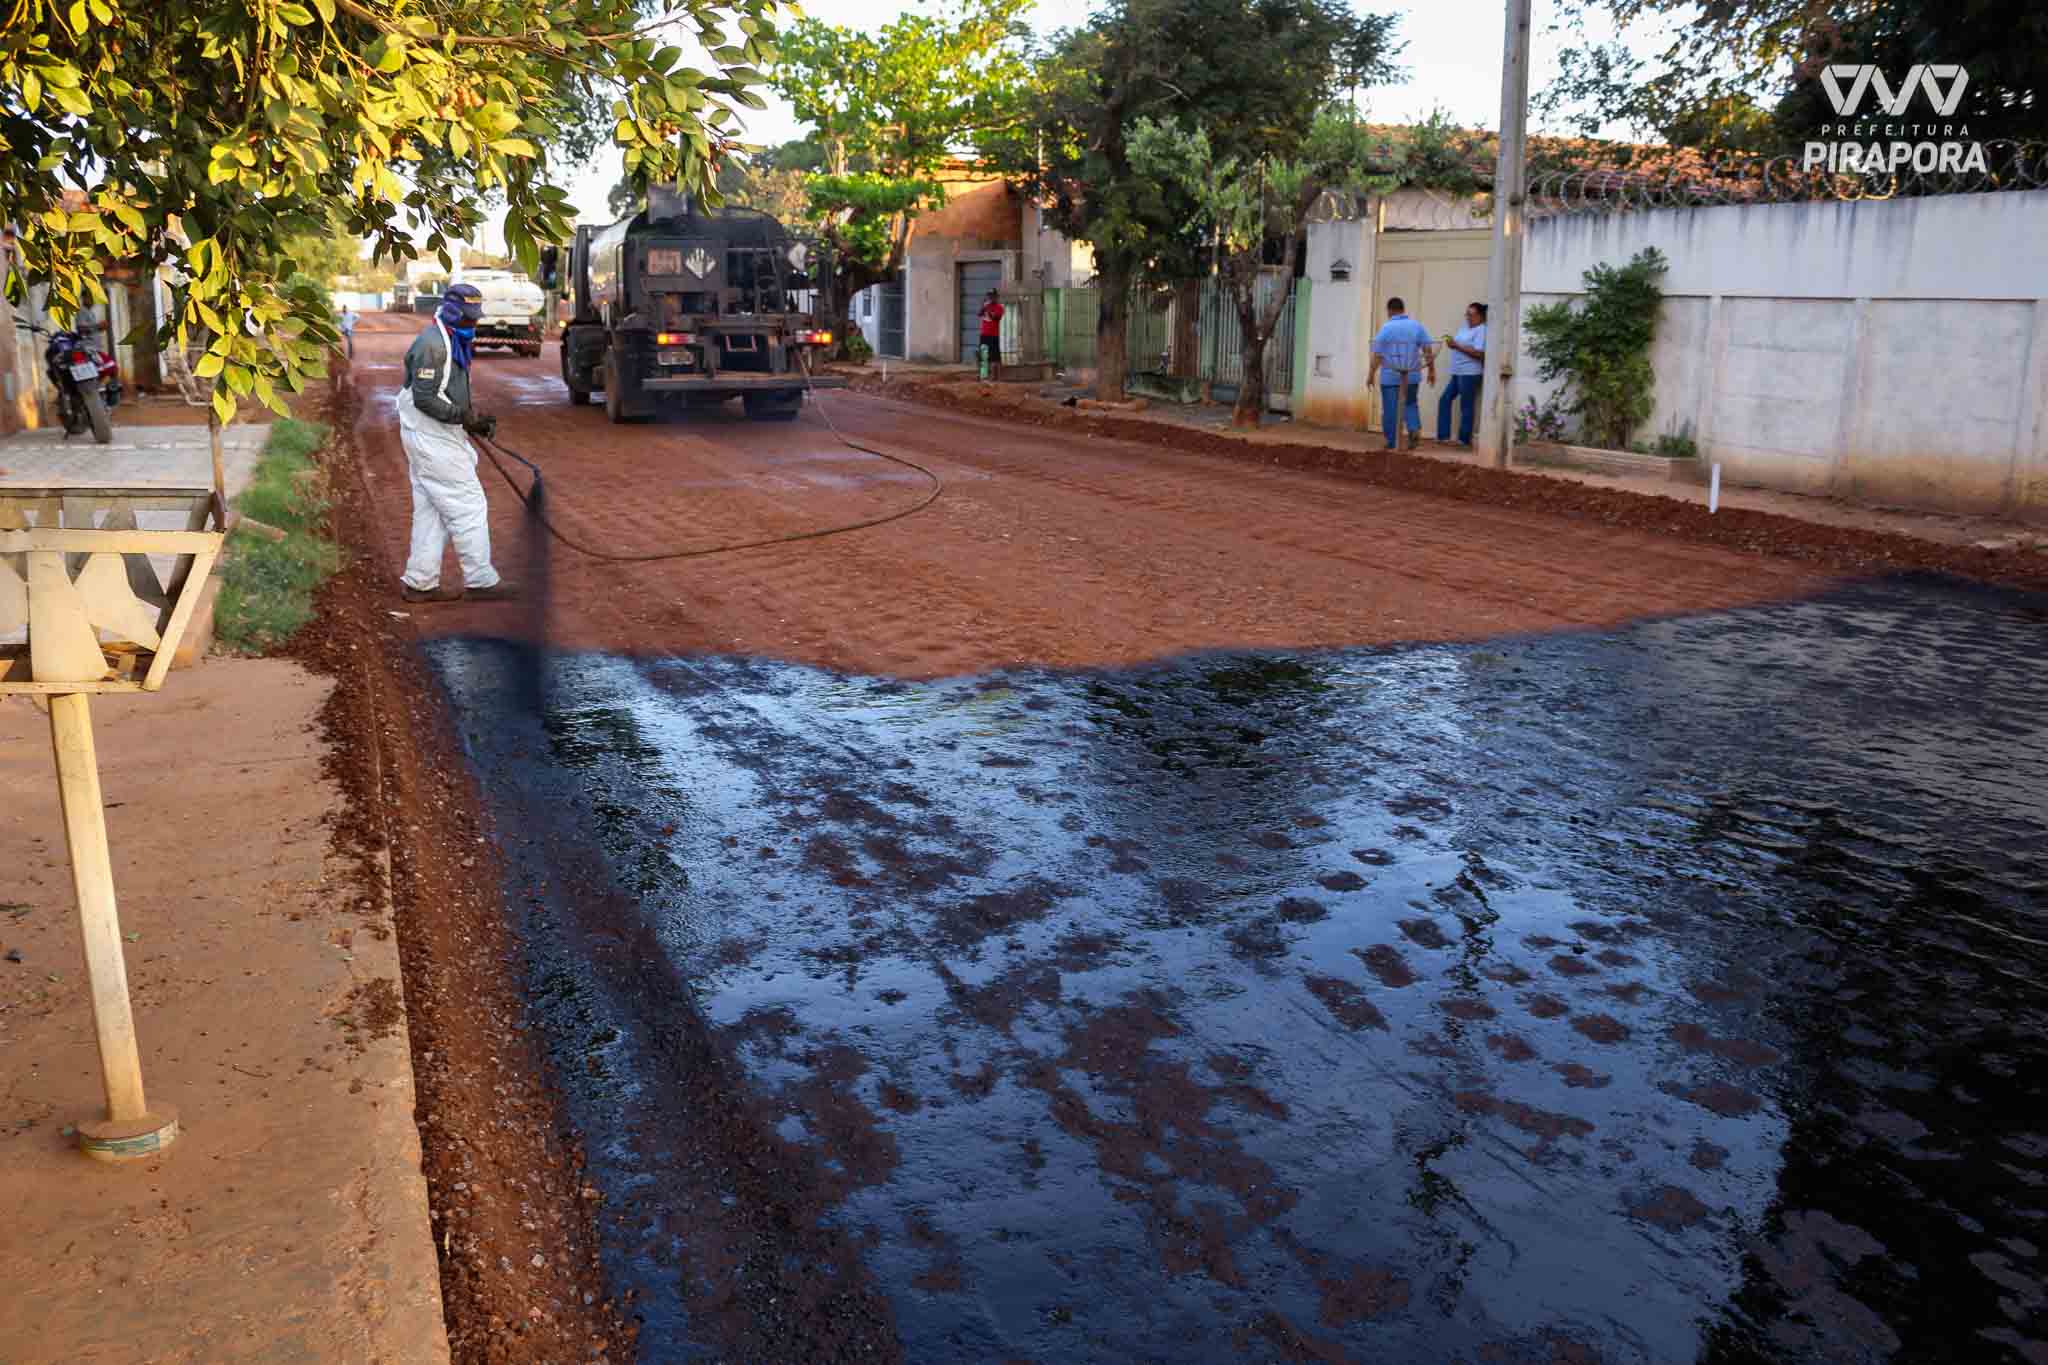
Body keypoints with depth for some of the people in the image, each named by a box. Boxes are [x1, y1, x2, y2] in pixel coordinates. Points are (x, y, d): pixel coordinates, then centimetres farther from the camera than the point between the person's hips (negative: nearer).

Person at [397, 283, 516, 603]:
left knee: (430, 512, 12)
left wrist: (473, 420, 10)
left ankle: (420, 584, 17)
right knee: (469, 505, -6)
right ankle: (480, 580, -1)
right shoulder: (434, 345, -17)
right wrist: (464, 416, -25)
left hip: (431, 437, 11)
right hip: (432, 438, -11)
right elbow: (424, 398, -23)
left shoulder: (453, 341, 16)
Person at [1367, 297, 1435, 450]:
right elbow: (1428, 350, 0)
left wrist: (1371, 374, 0)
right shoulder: (1417, 326, 2)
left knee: (1390, 409, 4)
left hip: (1390, 376, -3)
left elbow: (1377, 355, -8)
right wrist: (1432, 370, 7)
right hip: (1412, 375, 3)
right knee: (1411, 404, 19)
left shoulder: (1385, 329, -7)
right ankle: (1415, 428, -4)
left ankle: (1391, 442, 7)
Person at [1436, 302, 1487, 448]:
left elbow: (1479, 353, -21)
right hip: (1457, 373, 9)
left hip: (1470, 374, -9)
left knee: (1466, 406, -2)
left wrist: (1457, 346, -20)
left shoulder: (1481, 330, -11)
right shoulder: (1465, 327, 16)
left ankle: (1464, 440, 6)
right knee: (1444, 400, 8)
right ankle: (1443, 435, 11)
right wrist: (1451, 342, 1)